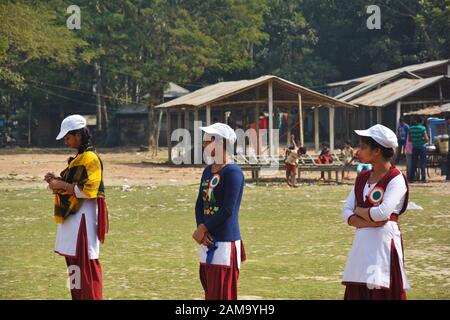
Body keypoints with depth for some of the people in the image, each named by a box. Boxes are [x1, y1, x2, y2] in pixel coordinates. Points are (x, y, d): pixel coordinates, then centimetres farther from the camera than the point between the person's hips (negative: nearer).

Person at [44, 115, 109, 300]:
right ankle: (78, 297, 22)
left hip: (83, 216, -10)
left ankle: (92, 297, -10)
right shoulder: (78, 158, 16)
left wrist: (62, 185, -17)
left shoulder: (90, 158, -14)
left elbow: (88, 190, -20)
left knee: (86, 261, -11)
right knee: (72, 258, 14)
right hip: (72, 215, 10)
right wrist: (58, 181, 8)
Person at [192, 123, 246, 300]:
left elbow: (228, 210, -18)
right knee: (210, 293, 14)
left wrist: (202, 229, -11)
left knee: (222, 294, -8)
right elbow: (199, 205, 13)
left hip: (225, 242, -9)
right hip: (207, 241, 9)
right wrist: (201, 230, -5)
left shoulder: (233, 172, -13)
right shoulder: (208, 171, 15)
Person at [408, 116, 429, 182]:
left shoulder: (411, 128, 3)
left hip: (414, 147, 3)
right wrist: (427, 140, 12)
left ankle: (411, 178, 5)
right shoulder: (422, 128, -9)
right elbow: (426, 139, -10)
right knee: (423, 163, 1)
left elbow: (409, 139, 7)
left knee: (414, 163, 8)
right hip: (422, 147, -3)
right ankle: (423, 178, -2)